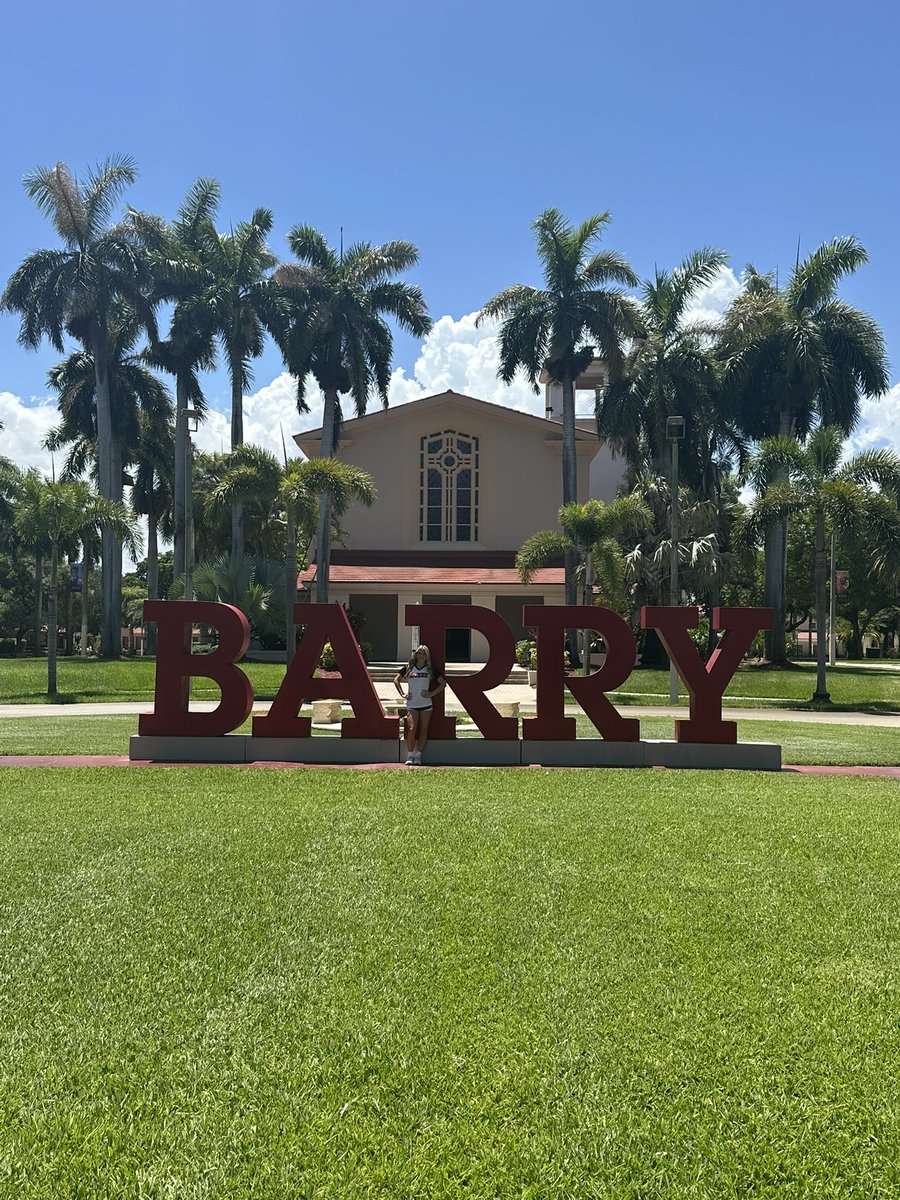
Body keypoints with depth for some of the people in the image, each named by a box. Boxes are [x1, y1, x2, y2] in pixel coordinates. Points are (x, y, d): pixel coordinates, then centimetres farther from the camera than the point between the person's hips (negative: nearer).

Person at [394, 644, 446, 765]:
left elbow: (443, 683, 7)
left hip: (426, 704, 1)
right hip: (411, 704, -1)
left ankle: (418, 755, 13)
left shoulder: (430, 670, 6)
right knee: (412, 729, -12)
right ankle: (410, 755, -2)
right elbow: (396, 680, 14)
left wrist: (432, 693, -2)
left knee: (423, 730, 4)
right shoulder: (409, 668, 6)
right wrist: (402, 694, 4)